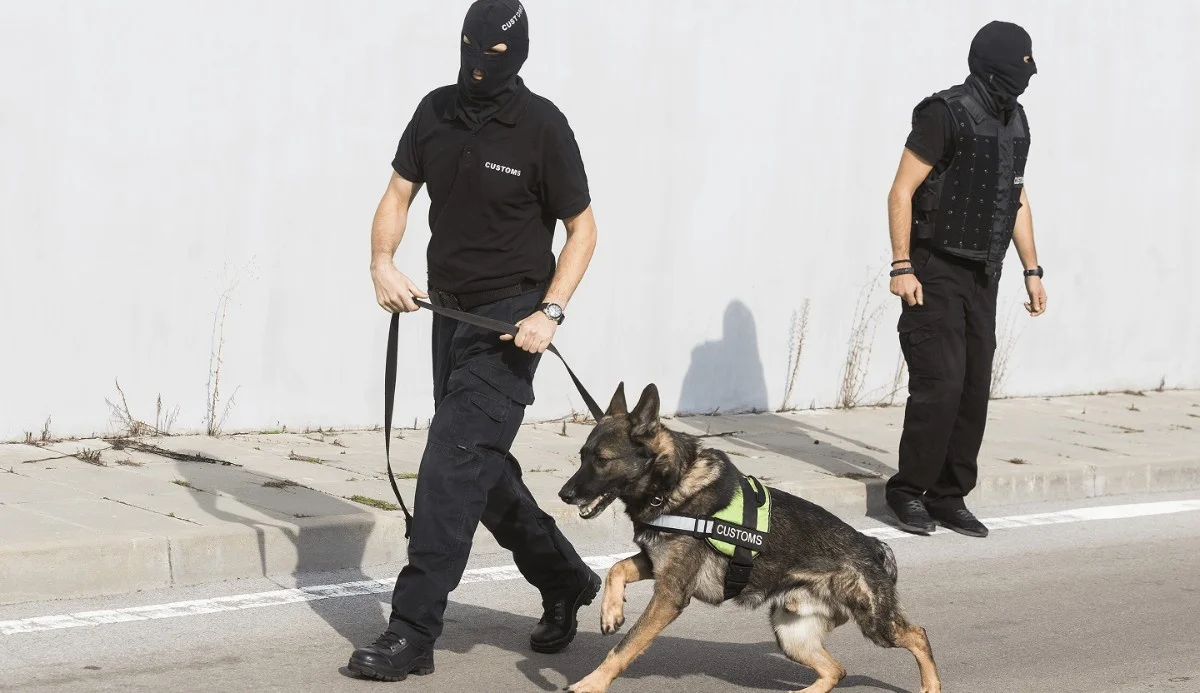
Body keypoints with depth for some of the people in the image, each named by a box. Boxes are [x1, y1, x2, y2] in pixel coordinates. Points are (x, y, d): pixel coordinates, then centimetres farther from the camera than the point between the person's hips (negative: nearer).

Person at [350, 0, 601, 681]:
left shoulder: (541, 127, -11)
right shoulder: (437, 111, 4)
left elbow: (582, 226, -6)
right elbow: (399, 193, 7)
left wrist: (551, 311, -18)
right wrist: (383, 263, -13)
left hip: (508, 322, -7)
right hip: (450, 312, 7)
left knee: (454, 465, -13)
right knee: (485, 470, 16)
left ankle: (414, 631, -12)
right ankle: (566, 581, 36)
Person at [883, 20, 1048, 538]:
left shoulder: (1014, 121, 12)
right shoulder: (945, 114, -12)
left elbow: (1017, 199, 21)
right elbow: (902, 191, -13)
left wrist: (1031, 270, 17)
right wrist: (902, 266, -18)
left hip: (981, 279, 7)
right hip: (935, 275, -7)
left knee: (974, 391, 4)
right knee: (941, 384, -13)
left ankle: (948, 497, 12)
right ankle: (909, 491, 1)